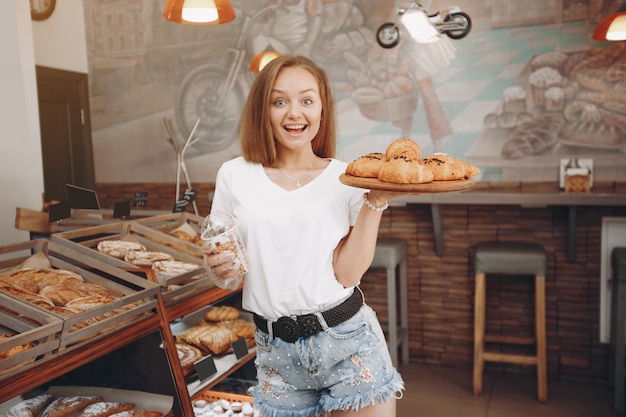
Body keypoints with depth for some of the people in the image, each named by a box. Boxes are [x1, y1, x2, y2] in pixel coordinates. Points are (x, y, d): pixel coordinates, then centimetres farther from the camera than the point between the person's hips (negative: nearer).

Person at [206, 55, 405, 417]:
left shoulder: (346, 178, -3)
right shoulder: (235, 176, -1)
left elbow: (347, 274, -11)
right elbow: (224, 272, 7)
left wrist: (375, 202, -16)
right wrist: (220, 266, -14)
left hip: (347, 340, -1)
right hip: (275, 349, 1)